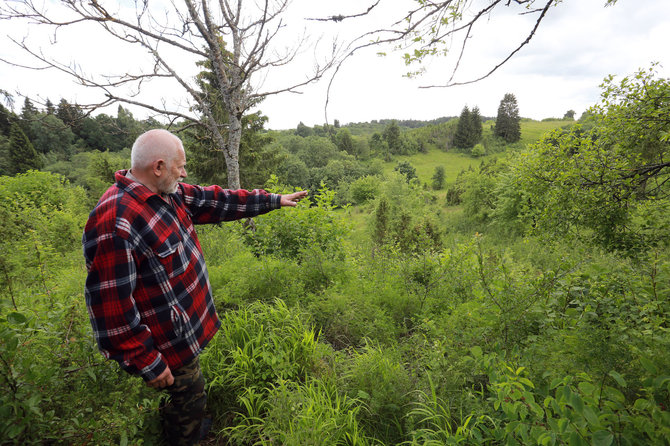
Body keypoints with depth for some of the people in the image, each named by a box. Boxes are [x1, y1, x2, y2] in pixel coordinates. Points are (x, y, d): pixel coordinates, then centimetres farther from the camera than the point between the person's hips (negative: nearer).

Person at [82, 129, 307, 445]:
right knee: (188, 399, 14)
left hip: (189, 324, 9)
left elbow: (216, 201, 6)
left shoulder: (169, 193, -2)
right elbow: (111, 305, -28)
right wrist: (146, 363, -21)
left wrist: (274, 200, 9)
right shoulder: (115, 223, -30)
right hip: (169, 345, -9)